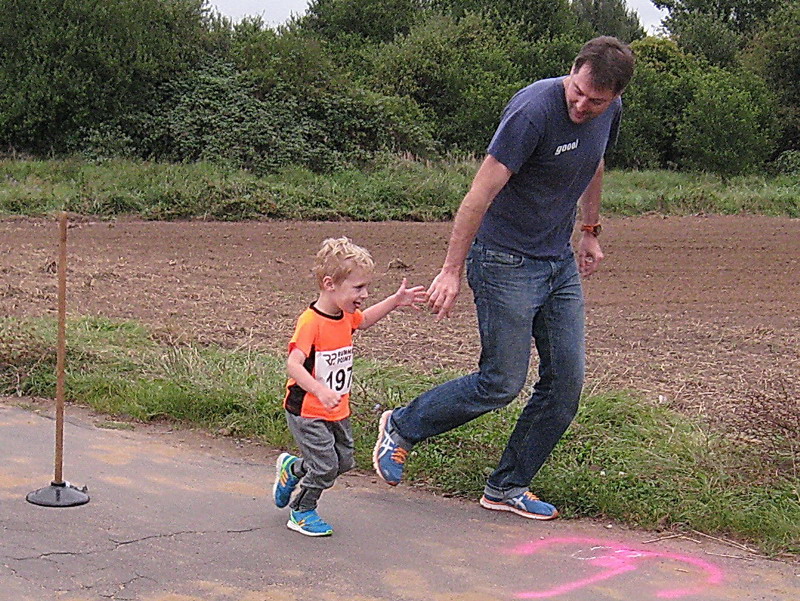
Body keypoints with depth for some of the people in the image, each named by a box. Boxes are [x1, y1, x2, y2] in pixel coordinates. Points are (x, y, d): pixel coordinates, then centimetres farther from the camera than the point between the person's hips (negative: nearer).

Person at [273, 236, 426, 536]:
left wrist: (394, 301, 16)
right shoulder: (311, 322, -25)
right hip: (307, 411, -8)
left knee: (343, 461, 15)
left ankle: (292, 468, 39)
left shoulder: (345, 316, 2)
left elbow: (364, 320, 27)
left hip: (337, 410, 9)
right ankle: (302, 512, 16)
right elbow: (293, 364, -34)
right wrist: (320, 390, -47)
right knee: (326, 466, -8)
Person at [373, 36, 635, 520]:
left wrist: (591, 231, 28)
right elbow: (481, 194, -23)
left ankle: (507, 487, 18)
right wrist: (452, 271, -22)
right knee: (502, 383, -5)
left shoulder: (610, 113, 0)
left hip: (561, 263, 8)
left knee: (566, 382, 4)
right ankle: (401, 427, 17)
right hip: (506, 261, -7)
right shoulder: (533, 110, -24)